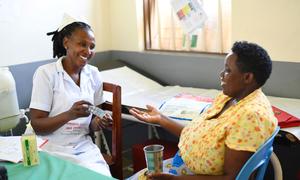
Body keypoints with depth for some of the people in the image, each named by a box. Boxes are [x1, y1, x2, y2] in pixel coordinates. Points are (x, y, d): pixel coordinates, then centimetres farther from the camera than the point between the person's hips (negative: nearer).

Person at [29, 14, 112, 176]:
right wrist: (70, 115, -27)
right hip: (53, 151, -4)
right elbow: (36, 126, -12)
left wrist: (99, 123, -11)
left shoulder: (94, 75, 4)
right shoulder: (46, 73, -10)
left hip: (85, 149, 4)